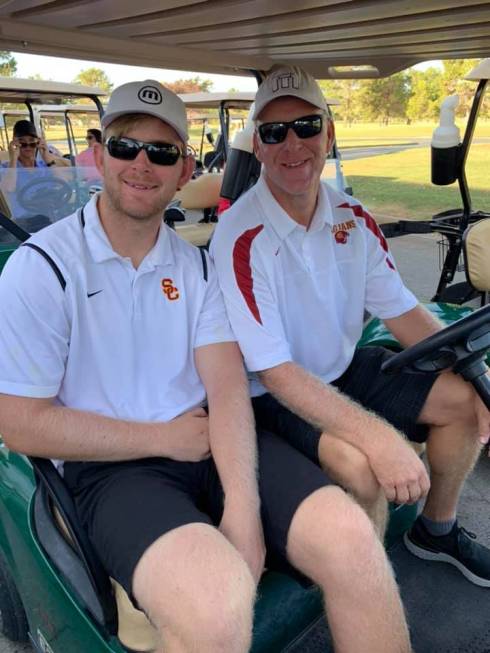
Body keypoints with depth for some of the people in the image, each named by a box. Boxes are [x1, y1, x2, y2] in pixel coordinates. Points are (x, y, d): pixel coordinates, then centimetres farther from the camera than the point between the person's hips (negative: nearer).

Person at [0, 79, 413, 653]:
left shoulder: (195, 264, 10)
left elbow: (228, 387, -2)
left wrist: (243, 511, -16)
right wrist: (165, 438, -7)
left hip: (209, 443, 4)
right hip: (112, 468, -3)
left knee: (352, 540, -17)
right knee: (218, 599, -32)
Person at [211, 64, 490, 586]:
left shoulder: (352, 217, -3)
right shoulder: (242, 239, -24)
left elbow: (403, 313, 2)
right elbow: (275, 371, -26)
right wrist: (378, 436, -35)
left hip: (347, 368, 7)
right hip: (275, 395, -6)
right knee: (358, 463, -31)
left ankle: (436, 530, 28)